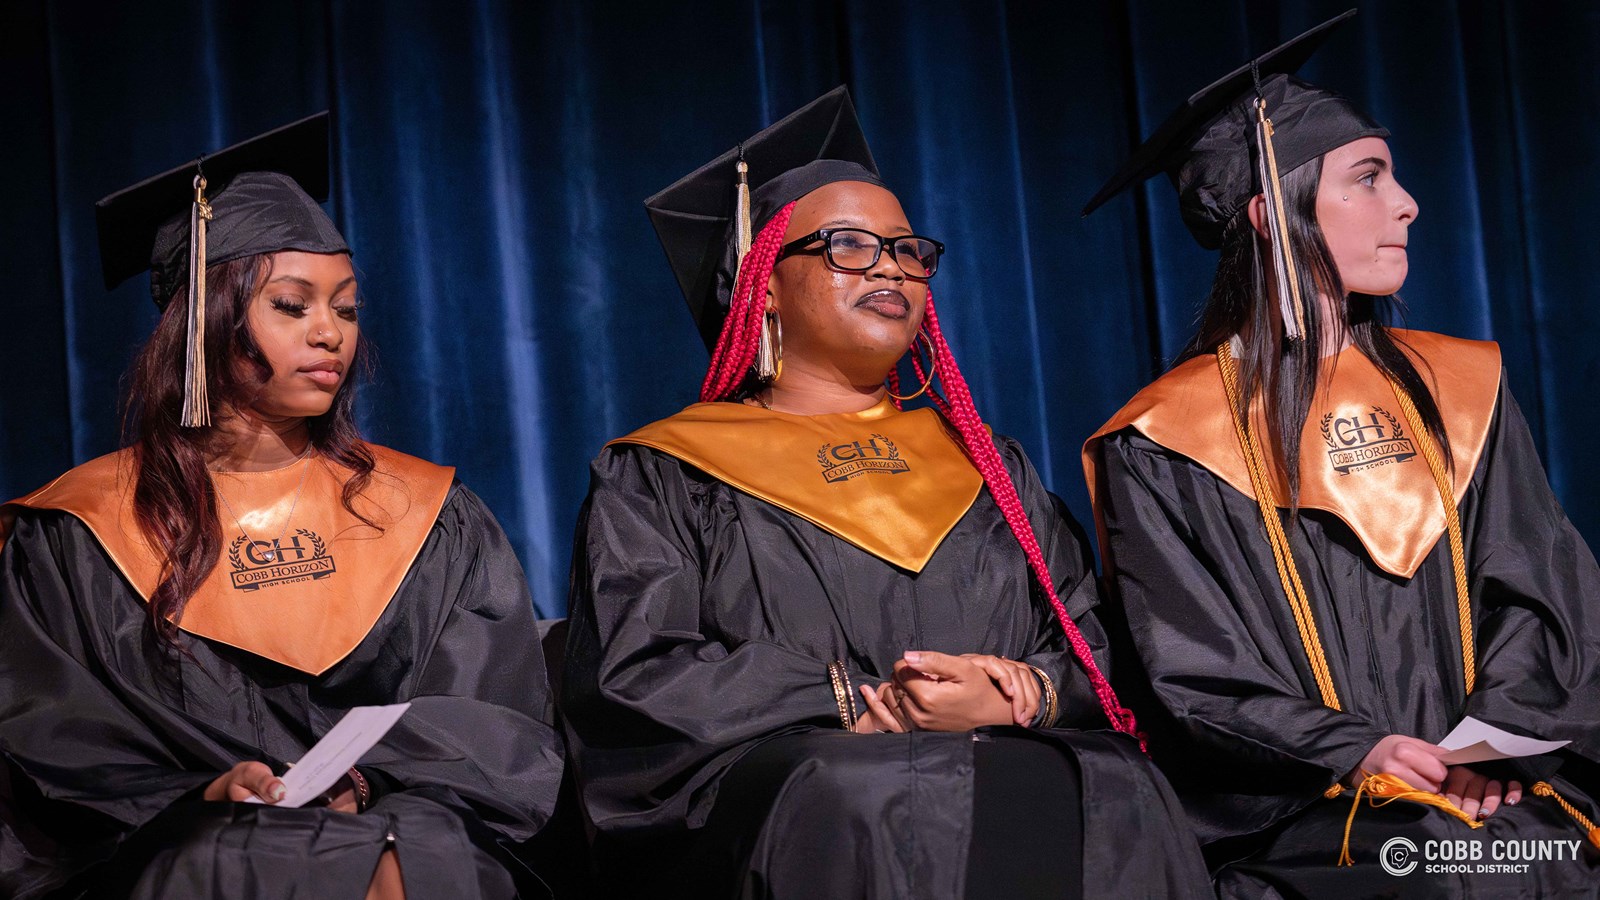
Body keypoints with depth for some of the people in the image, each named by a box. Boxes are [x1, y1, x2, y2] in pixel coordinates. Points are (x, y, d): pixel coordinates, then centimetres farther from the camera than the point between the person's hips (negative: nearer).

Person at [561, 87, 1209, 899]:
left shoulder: (982, 462, 25)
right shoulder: (662, 480, 12)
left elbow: (1092, 654, 16)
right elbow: (635, 680, -3)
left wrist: (1021, 697, -9)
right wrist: (869, 705, -12)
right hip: (768, 798, -4)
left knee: (1115, 796, -30)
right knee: (863, 803, -39)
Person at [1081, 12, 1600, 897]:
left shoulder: (1458, 390, 15)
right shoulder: (1165, 448, 2)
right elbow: (1193, 673, -3)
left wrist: (1491, 736, -9)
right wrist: (1354, 754, -17)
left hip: (1491, 786, 4)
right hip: (1303, 818, -4)